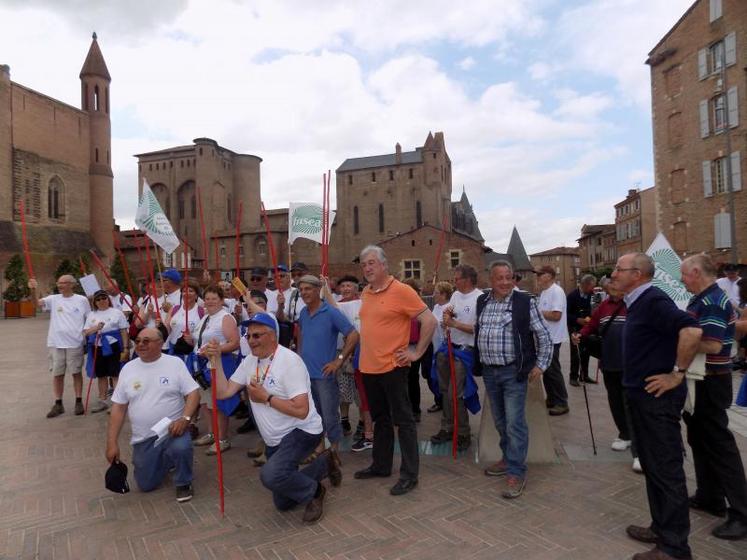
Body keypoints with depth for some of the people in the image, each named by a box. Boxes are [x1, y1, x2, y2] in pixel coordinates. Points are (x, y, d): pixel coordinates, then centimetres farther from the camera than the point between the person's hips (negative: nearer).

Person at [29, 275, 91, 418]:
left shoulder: (82, 300, -1)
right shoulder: (53, 299, 4)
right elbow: (37, 303, -13)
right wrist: (33, 290, -30)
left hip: (75, 343, -2)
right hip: (56, 343, 2)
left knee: (76, 372, 7)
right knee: (57, 374, 9)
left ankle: (79, 402, 17)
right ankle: (58, 404, 19)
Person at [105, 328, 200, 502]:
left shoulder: (175, 363, -6)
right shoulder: (128, 368, 3)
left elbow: (193, 393, -9)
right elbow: (118, 408, 5)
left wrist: (185, 418, -26)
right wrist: (112, 443, 0)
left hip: (172, 430, -4)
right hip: (144, 439, 4)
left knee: (180, 448, -34)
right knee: (146, 485, 4)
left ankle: (183, 483, -2)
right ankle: (167, 460, 36)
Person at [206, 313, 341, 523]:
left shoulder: (289, 360, -21)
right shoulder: (250, 361, 2)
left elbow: (301, 410, -27)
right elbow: (223, 392, -2)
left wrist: (266, 398, -21)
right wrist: (216, 360, -11)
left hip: (301, 432, -8)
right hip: (275, 440, 8)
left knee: (270, 475, -33)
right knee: (283, 503, 16)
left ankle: (313, 491, -4)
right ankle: (325, 463, 33)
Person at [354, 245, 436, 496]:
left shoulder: (401, 290, -13)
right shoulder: (365, 293, 9)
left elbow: (429, 321, -14)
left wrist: (417, 352, -13)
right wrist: (367, 348, 14)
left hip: (392, 367, -7)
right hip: (369, 367, 7)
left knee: (403, 420, 3)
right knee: (380, 419, 19)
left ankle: (409, 474, 14)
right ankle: (381, 465, 33)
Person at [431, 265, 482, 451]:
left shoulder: (480, 298, -15)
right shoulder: (455, 295, 9)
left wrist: (454, 323, -19)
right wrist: (446, 315, -8)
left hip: (465, 351, -7)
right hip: (448, 347, 8)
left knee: (455, 394, -5)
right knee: (445, 391, 14)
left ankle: (463, 433, 14)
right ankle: (447, 428, 29)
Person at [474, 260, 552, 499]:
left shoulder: (525, 302, -8)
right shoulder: (482, 301, 6)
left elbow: (544, 336, -3)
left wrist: (540, 364, -6)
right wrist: (474, 356, 17)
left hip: (514, 372, -5)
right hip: (489, 372, 5)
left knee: (514, 422, -3)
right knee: (500, 422, 16)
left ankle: (516, 473, 8)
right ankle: (509, 459, 34)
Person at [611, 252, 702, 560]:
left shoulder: (654, 300, -18)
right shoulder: (637, 302, 12)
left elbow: (691, 330, -30)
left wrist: (677, 373, -23)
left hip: (657, 397, -10)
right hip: (641, 396, 10)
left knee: (666, 470, 0)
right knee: (652, 466, 19)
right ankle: (661, 527, 33)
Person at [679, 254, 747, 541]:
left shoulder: (712, 302, -21)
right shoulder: (702, 299, 10)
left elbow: (712, 345, -28)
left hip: (711, 383, -10)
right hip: (701, 380, 10)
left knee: (719, 443, -3)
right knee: (700, 438, 18)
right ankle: (709, 496, 31)